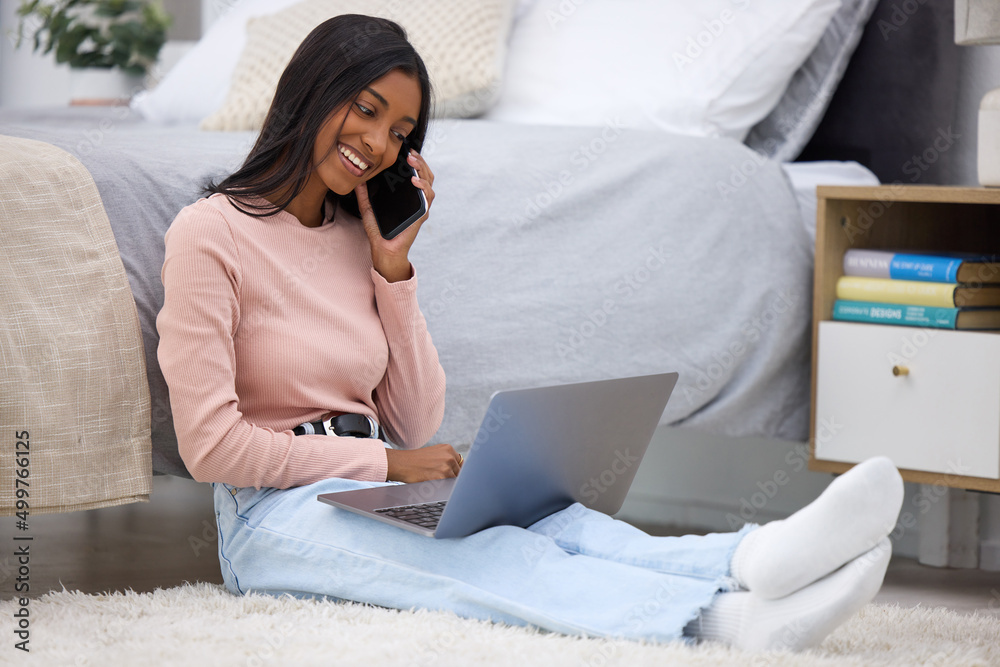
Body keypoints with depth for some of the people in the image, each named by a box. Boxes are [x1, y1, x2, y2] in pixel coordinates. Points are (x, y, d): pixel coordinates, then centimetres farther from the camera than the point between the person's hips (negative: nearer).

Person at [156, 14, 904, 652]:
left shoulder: (360, 238, 15)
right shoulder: (211, 236, -6)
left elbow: (416, 425, 10)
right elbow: (212, 444, -13)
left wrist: (392, 269, 3)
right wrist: (382, 462, -12)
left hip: (373, 495, 6)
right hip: (278, 514, -6)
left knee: (558, 522, -28)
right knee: (495, 557, -35)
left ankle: (753, 562, -57)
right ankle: (725, 618, -61)